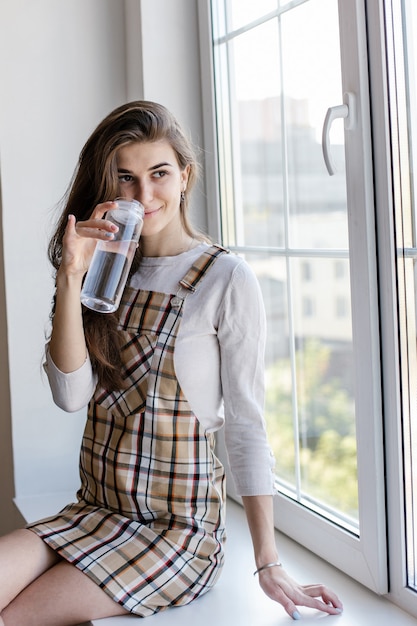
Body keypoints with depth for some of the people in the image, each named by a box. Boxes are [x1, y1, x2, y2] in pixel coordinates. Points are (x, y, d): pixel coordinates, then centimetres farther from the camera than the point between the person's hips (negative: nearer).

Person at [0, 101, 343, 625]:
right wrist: (71, 278, -15)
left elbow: (246, 426, -9)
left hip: (180, 531, -5)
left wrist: (268, 565, -11)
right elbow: (71, 394, -5)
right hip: (93, 515, 5)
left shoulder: (226, 279, -9)